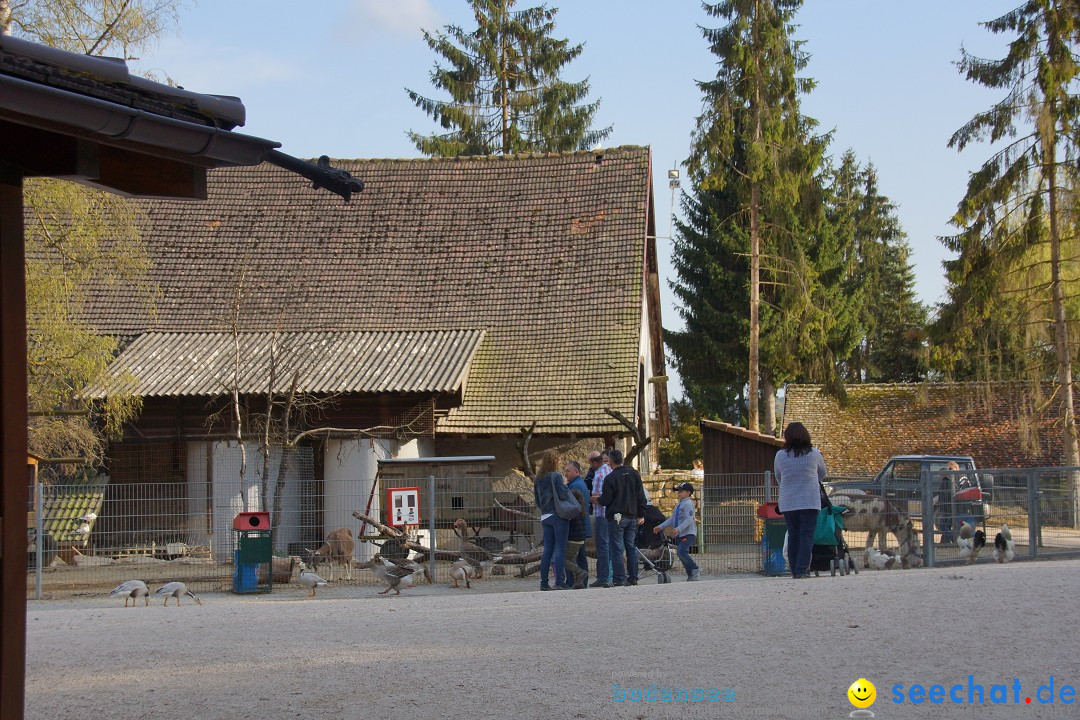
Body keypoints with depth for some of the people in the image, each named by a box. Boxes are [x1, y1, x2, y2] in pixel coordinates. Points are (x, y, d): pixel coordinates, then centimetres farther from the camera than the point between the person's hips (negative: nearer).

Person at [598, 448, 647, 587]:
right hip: (632, 517, 6)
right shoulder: (634, 474, 8)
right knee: (631, 548, 11)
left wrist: (598, 499, 13)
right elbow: (641, 496, 9)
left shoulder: (610, 478, -10)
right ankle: (633, 578, 11)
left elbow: (606, 500, -9)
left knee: (617, 549, -4)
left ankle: (619, 579, -7)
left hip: (616, 517, -6)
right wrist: (641, 515, 14)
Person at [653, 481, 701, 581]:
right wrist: (660, 527, 18)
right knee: (681, 554, 6)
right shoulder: (678, 505, 21)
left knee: (682, 552, -22)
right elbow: (672, 519, 25)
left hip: (688, 534, -10)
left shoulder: (688, 504, -9)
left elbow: (689, 520, -19)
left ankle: (695, 570, -13)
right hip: (679, 535, 10)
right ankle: (691, 576, 11)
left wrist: (679, 529, -30)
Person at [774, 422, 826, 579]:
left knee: (793, 535, 10)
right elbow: (822, 474, 13)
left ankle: (795, 571, 11)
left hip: (788, 503, 2)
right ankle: (802, 570, -11)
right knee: (807, 535, -2)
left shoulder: (780, 455, 0)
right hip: (810, 501, -2)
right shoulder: (814, 453, -3)